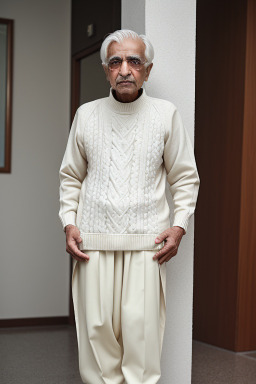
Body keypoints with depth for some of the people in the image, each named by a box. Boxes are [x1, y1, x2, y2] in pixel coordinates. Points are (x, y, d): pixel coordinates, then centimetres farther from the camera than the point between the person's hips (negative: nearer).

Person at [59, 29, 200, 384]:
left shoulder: (166, 114, 4)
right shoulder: (86, 114, 9)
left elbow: (185, 178, 9)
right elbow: (71, 177, 16)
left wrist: (179, 225, -2)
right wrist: (69, 223, 4)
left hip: (146, 244, -1)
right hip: (94, 243, 2)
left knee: (142, 332, -6)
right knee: (96, 331, 1)